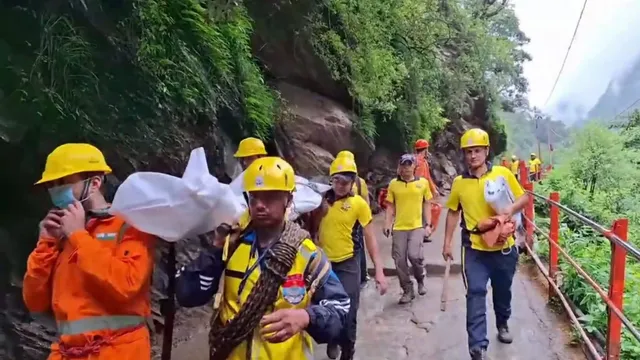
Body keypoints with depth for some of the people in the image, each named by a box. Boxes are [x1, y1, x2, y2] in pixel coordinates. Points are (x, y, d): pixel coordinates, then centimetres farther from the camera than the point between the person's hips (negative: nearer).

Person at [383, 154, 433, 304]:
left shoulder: (423, 182, 3)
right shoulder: (393, 184, 3)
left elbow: (427, 205, 8)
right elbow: (390, 206, 7)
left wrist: (428, 224, 1)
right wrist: (387, 224, -4)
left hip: (417, 226, -2)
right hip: (399, 228, 2)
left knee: (414, 255, -17)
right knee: (400, 260, 2)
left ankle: (420, 280, 15)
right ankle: (407, 291, 20)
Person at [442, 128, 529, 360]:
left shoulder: (503, 173, -6)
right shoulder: (459, 182, -2)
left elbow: (523, 198, 3)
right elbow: (453, 212, 9)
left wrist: (511, 209, -19)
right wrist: (447, 243, 6)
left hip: (504, 247, 1)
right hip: (475, 249, -1)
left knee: (503, 291, 20)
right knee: (475, 294, -9)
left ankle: (503, 325, 47)